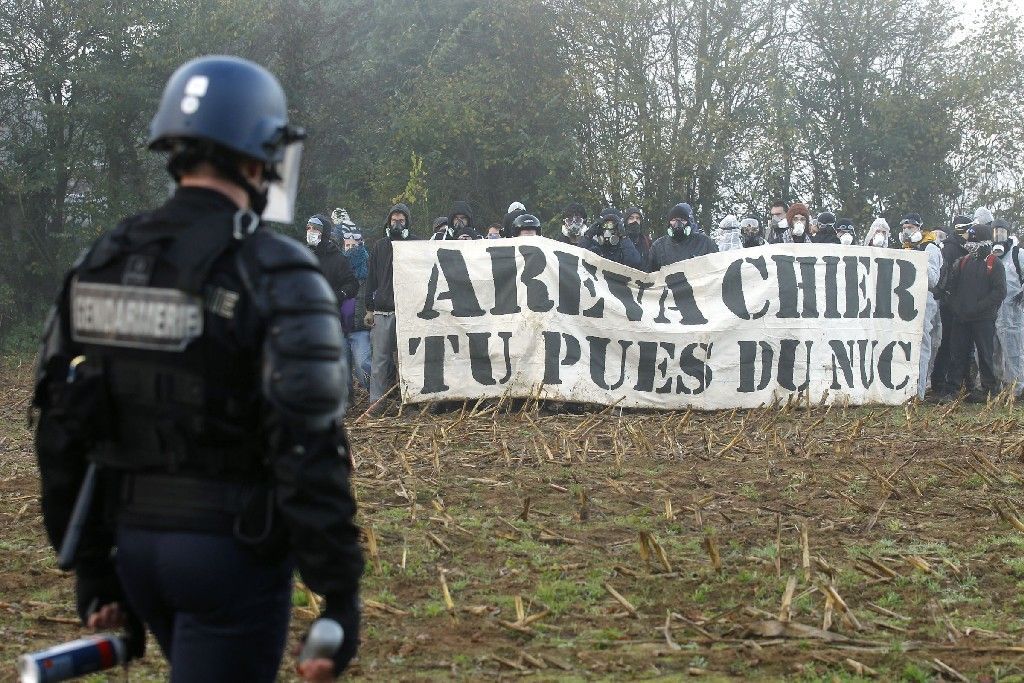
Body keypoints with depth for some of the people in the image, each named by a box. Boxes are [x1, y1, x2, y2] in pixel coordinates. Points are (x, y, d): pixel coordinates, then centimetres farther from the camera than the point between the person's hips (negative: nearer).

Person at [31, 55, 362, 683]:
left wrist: (94, 574, 15)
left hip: (138, 545, 7)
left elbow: (62, 437, 7)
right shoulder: (276, 274, -16)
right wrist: (342, 597, -13)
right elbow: (308, 452, -21)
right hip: (235, 552, -6)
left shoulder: (102, 263, 4)